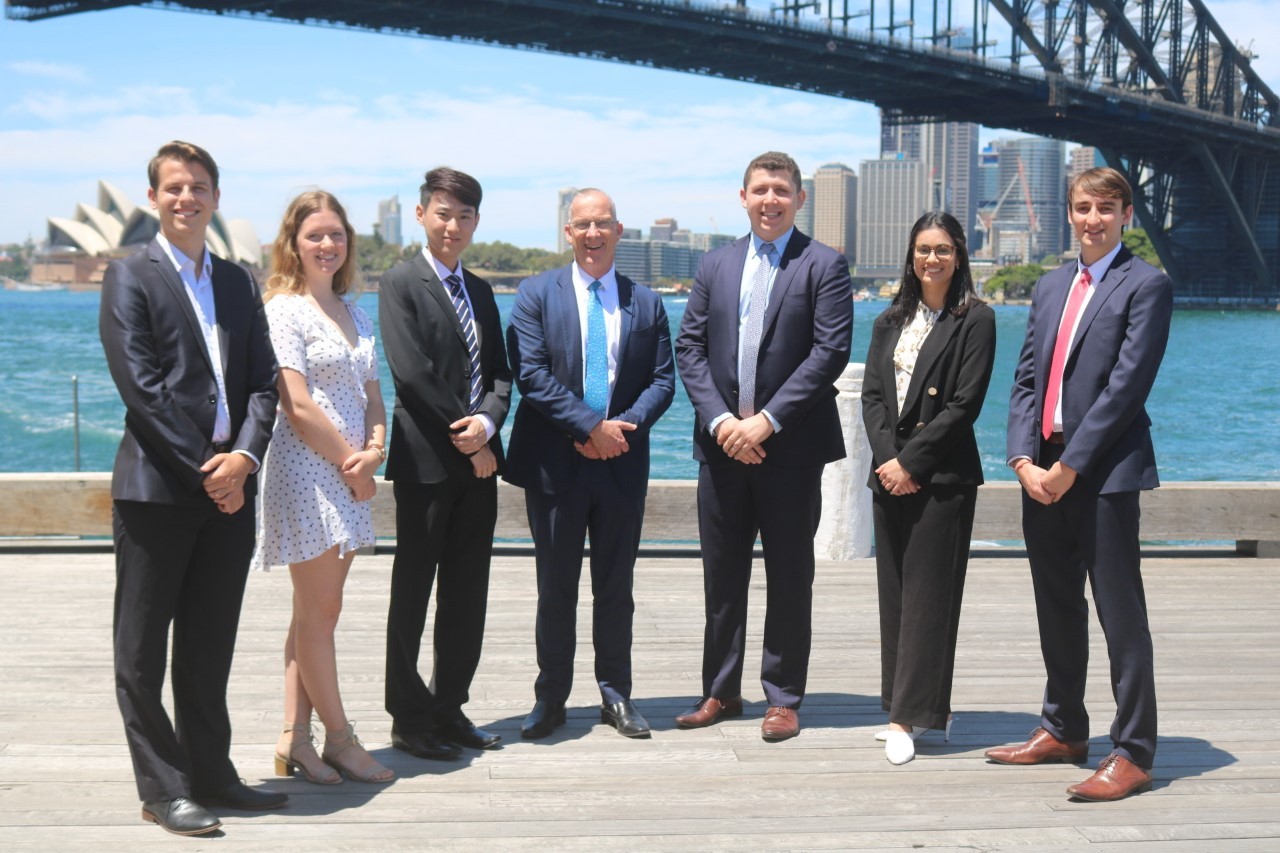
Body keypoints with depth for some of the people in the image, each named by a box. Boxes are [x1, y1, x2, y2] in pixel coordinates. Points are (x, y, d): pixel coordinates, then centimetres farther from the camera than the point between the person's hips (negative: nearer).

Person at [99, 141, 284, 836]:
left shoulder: (238, 282, 15)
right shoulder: (130, 277, -1)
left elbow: (264, 381, 8)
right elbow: (141, 385, -11)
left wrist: (244, 457, -9)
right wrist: (204, 467, -14)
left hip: (228, 487, 5)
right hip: (156, 486, -5)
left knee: (209, 647, 13)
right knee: (143, 650, 4)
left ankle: (210, 774, 24)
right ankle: (162, 790, 12)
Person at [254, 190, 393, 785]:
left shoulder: (353, 313, 16)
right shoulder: (285, 309, -7)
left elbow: (372, 396, 15)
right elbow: (297, 406, -14)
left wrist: (374, 451, -3)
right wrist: (349, 459, -8)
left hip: (348, 476, 8)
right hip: (306, 470, -8)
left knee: (318, 612, 9)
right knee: (319, 611, -1)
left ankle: (294, 738, 14)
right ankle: (339, 738, 9)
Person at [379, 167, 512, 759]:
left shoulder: (480, 290, 16)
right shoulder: (401, 283, -5)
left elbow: (499, 371, 12)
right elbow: (411, 374, -14)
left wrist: (488, 420, -9)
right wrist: (466, 439, -12)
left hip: (477, 462, 7)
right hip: (426, 461, -6)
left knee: (468, 595, 10)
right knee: (412, 594, 3)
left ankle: (449, 707, 22)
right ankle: (409, 719, 12)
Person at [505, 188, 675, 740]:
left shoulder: (646, 302, 9)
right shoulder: (537, 295, 1)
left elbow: (663, 379, 6)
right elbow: (531, 374, -9)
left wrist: (626, 425, -12)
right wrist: (589, 427, -16)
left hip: (622, 464, 2)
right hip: (555, 461, -2)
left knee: (616, 587, 10)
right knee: (556, 587, 7)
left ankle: (615, 694, 22)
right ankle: (551, 698, 18)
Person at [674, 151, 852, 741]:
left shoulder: (824, 266, 0)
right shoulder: (714, 266, 13)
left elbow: (831, 351, -10)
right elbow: (689, 348, 7)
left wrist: (768, 420, -15)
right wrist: (720, 420, -8)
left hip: (791, 447, -4)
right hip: (722, 443, 4)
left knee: (790, 577, 5)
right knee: (722, 574, 10)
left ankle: (783, 699, 15)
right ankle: (721, 691, 22)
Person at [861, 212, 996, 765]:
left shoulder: (975, 320, -2)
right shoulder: (890, 321, 15)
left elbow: (965, 404, -10)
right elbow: (872, 394, 8)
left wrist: (910, 461, -13)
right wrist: (886, 458, -7)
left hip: (943, 476, -6)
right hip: (889, 473, 6)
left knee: (928, 594, -5)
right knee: (895, 592, 7)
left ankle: (910, 717, -3)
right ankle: (928, 712, 17)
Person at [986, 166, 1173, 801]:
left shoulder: (1146, 286, -4)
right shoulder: (1050, 287, 17)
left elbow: (1126, 385, -13)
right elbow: (1025, 380, 12)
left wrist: (1069, 467, -15)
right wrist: (1024, 460, -2)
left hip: (1104, 470, -7)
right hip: (1042, 470, 7)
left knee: (1120, 613, -3)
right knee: (1057, 610, 15)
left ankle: (1132, 755, 4)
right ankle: (1064, 731, 28)